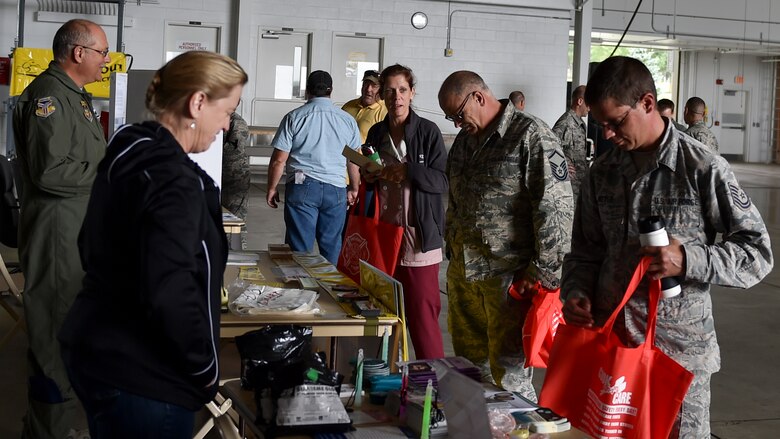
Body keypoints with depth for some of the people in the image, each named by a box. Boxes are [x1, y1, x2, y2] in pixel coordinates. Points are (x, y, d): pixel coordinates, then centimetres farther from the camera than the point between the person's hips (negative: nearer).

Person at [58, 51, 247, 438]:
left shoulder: (127, 157, 7)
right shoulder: (174, 182, -22)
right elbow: (172, 295, -30)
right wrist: (205, 370, -15)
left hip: (92, 351, 9)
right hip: (140, 377, -9)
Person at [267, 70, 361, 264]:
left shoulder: (294, 117, -3)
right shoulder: (347, 120, 4)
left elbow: (279, 160, -4)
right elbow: (355, 160, 12)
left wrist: (272, 188, 9)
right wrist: (354, 189, 25)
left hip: (302, 189, -2)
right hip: (335, 189, 2)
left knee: (301, 249, 2)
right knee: (331, 248, 9)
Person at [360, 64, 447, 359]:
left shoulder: (428, 132, -5)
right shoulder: (376, 133, 11)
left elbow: (443, 181, -8)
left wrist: (408, 172, -21)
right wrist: (368, 177, 1)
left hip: (419, 237, -5)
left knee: (422, 314, -4)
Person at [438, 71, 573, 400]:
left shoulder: (532, 136, -12)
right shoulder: (465, 140, 15)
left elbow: (556, 209, -17)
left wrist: (543, 273, -17)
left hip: (509, 277, -8)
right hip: (463, 272, 8)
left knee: (508, 373, -4)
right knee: (468, 364, 15)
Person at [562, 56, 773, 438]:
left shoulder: (703, 169, -9)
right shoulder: (602, 173, 7)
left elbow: (757, 252, -7)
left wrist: (688, 260, -22)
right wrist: (575, 292, -6)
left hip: (679, 349, -4)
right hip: (608, 340, 5)